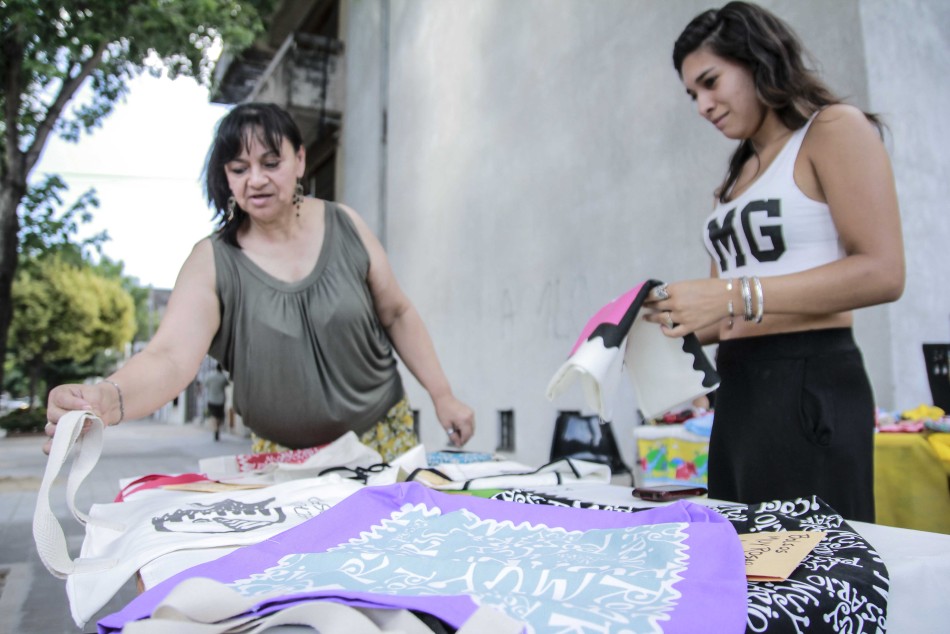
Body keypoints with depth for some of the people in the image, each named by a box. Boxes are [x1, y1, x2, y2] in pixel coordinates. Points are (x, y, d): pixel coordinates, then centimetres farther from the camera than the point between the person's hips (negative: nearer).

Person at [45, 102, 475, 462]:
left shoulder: (344, 227, -6)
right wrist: (108, 400, -47)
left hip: (382, 437, 1)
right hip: (284, 456, -1)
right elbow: (171, 357, -25)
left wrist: (442, 395, -2)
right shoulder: (213, 262, -11)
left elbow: (398, 314, 2)